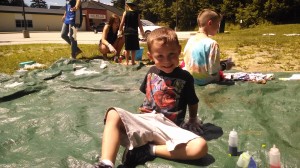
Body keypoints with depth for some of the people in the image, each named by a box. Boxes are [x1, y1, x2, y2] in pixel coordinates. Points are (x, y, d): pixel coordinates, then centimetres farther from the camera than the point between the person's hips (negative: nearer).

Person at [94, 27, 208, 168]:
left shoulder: (185, 78, 3)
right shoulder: (152, 72, 11)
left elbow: (193, 103, 15)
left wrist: (193, 120, 19)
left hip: (169, 128, -1)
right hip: (144, 121, 2)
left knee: (200, 147, -29)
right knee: (113, 114, -25)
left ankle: (148, 151, -21)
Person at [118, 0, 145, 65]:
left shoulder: (125, 13, 0)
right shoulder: (137, 13, 3)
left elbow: (122, 23, -1)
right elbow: (139, 24, 2)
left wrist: (120, 31, 11)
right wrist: (142, 32, 10)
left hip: (127, 32, 0)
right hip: (134, 32, 0)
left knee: (127, 48, 6)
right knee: (133, 48, 4)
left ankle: (127, 62, 10)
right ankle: (132, 61, 9)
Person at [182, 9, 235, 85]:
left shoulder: (190, 40, -1)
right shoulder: (212, 43, -21)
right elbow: (213, 72, -23)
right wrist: (225, 66, -1)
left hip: (190, 78, 5)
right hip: (204, 80, -5)